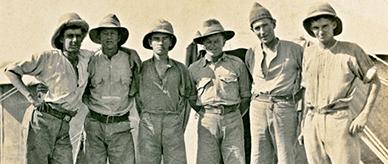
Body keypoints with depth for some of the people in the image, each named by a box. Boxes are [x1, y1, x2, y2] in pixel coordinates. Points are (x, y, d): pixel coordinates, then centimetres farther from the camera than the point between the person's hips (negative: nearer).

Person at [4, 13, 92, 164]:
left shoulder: (86, 57, 10)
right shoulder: (48, 58, -3)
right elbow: (11, 71, 0)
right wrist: (30, 96, -8)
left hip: (64, 127, 5)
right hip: (44, 122, -5)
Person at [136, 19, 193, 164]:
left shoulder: (180, 69, 10)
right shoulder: (142, 68, 8)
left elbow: (186, 98, 15)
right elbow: (137, 97, 13)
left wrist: (181, 127, 10)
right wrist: (146, 119, 8)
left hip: (173, 124, 1)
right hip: (148, 125, 0)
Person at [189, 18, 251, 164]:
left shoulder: (237, 64, 8)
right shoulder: (194, 69, 9)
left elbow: (245, 96, 13)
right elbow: (191, 99, 16)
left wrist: (234, 115, 11)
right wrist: (206, 114, 10)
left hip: (232, 120, 0)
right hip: (207, 121, 0)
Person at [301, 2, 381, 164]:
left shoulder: (351, 50, -3)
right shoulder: (309, 52, 10)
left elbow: (375, 82, 2)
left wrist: (364, 115, -8)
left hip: (340, 121, -4)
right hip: (313, 123, 4)